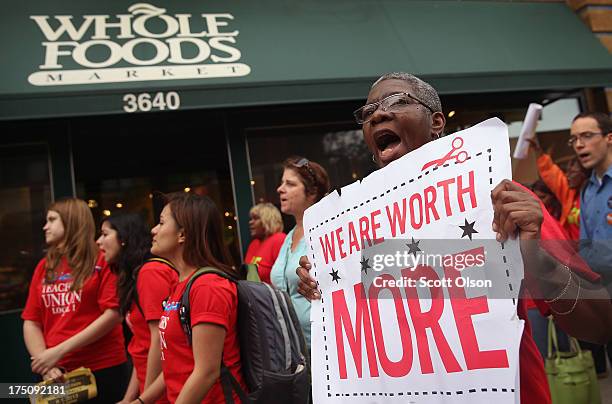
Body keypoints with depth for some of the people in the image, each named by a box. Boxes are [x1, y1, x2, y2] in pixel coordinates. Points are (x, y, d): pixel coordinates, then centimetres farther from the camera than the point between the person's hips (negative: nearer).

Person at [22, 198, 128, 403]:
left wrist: (60, 351, -15)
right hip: (57, 374, 4)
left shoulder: (102, 261, -4)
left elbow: (113, 313, -13)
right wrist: (45, 365, -8)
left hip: (103, 370, -4)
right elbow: (31, 322, 7)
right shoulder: (43, 268, 10)